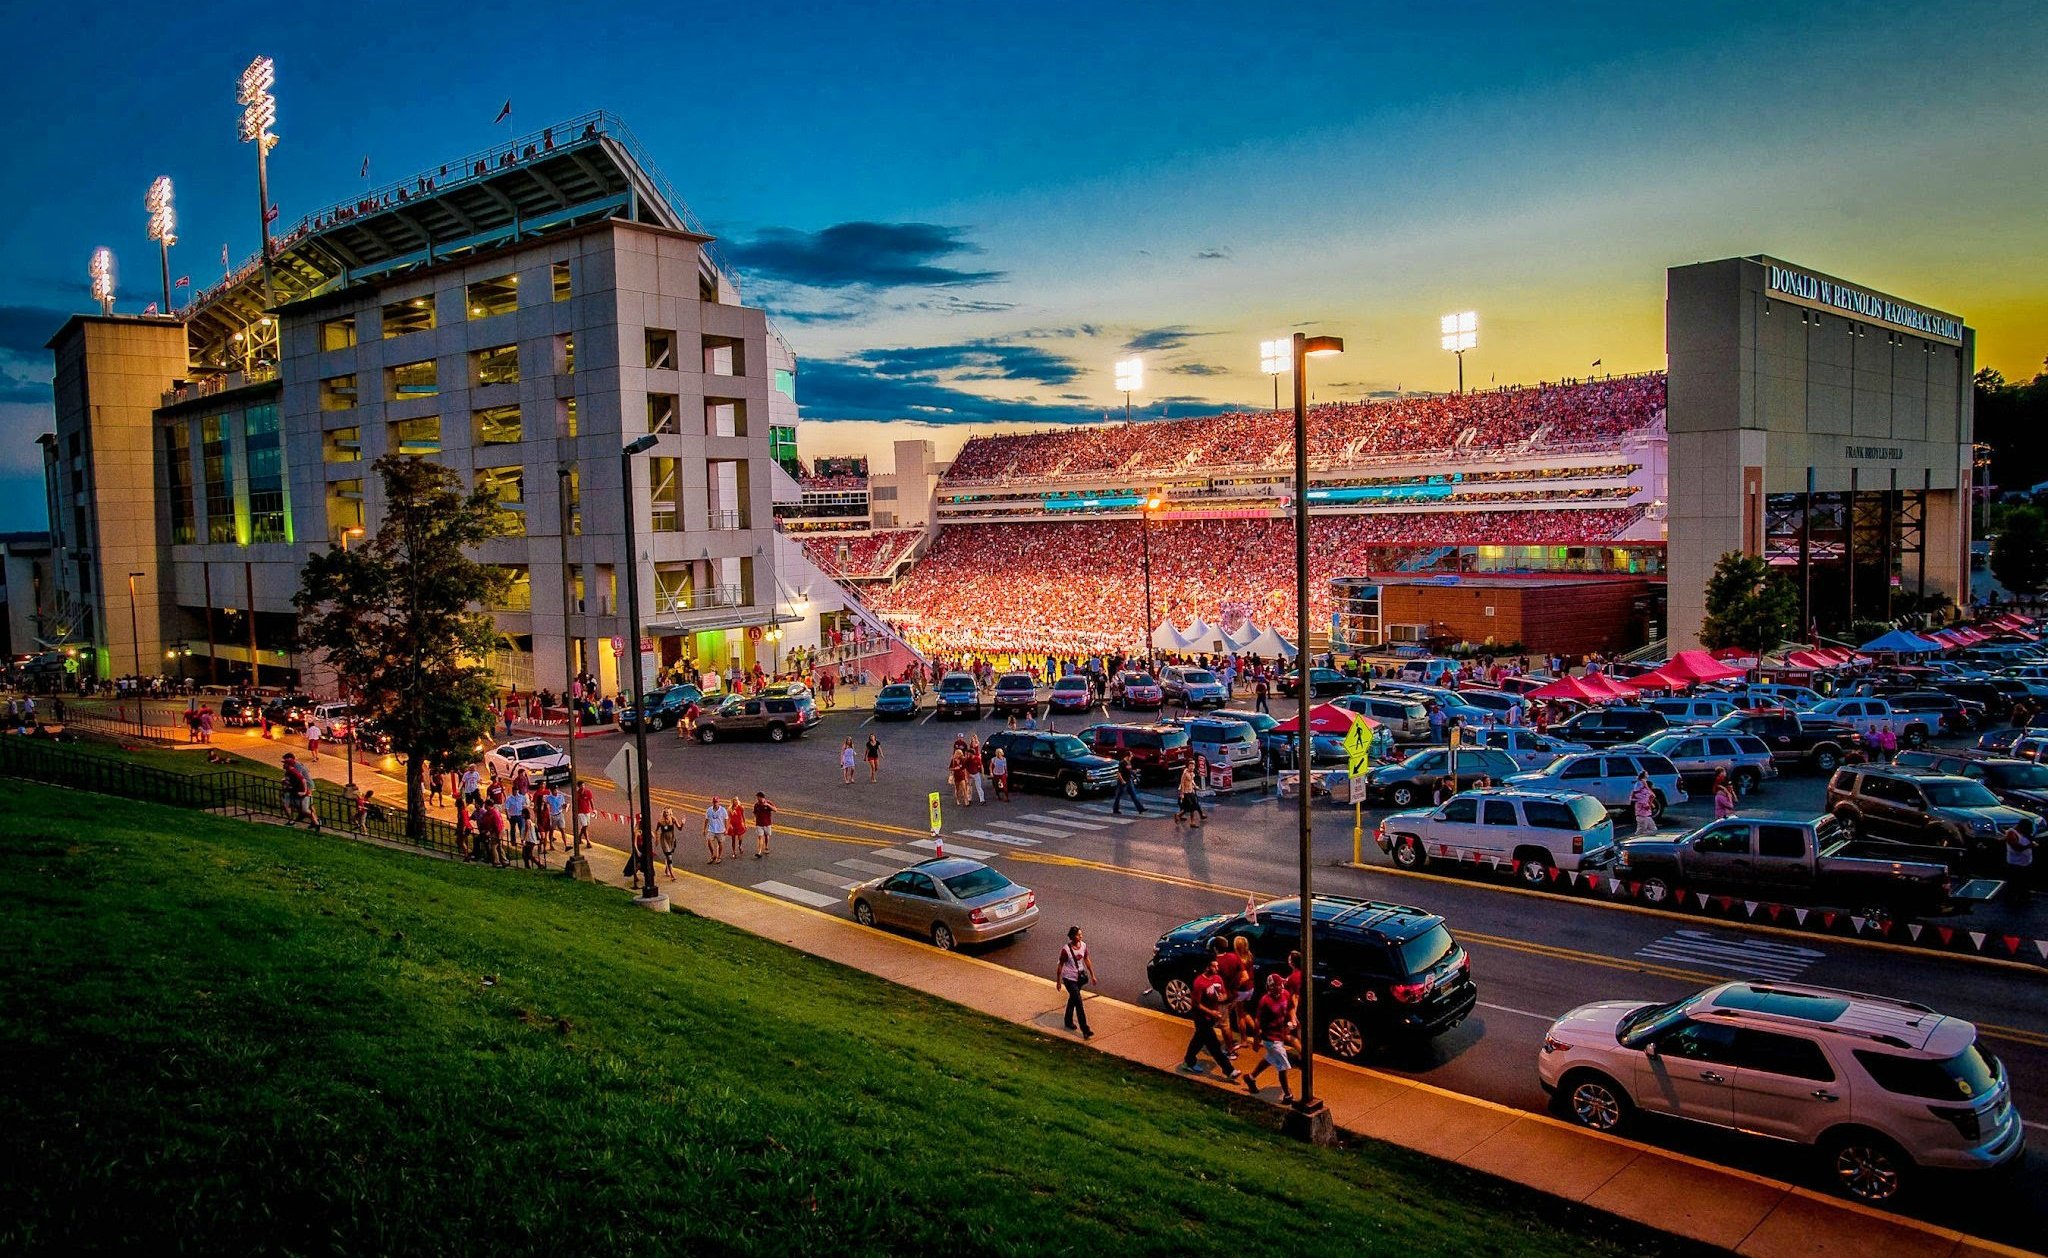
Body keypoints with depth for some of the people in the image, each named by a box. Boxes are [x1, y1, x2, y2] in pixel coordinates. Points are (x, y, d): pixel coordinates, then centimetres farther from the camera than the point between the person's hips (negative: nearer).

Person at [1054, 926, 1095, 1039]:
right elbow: (1060, 965, -13)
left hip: (1080, 977, 6)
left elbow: (1087, 959, 8)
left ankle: (1069, 1021, 44)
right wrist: (1058, 981, -6)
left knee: (1073, 999, 24)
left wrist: (1092, 975, 12)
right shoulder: (1066, 949, -24)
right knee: (1079, 1003, -8)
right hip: (1069, 979, -6)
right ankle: (1085, 1030, -5)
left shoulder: (1083, 945, -7)